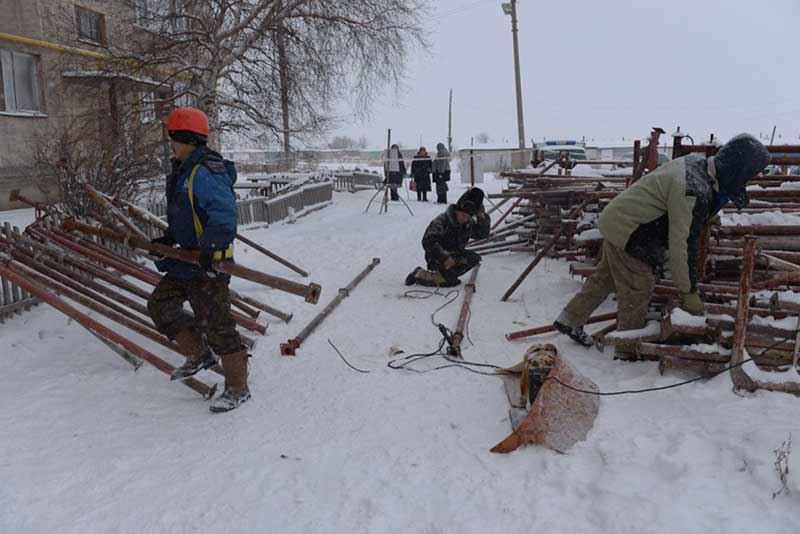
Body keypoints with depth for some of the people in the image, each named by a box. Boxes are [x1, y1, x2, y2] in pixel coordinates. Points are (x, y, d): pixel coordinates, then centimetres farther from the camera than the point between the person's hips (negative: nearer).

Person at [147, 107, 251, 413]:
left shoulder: (206, 173, -19)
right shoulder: (185, 170, 14)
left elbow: (224, 214, -31)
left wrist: (209, 248, -40)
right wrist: (168, 239, 22)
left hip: (210, 262, -11)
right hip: (187, 257, 11)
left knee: (216, 324, -5)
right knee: (160, 304, 16)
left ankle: (237, 387, 8)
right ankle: (200, 355, 26)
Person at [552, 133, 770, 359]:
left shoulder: (698, 161, -1)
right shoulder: (694, 193, -29)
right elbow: (683, 245, -26)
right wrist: (689, 293, -17)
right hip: (628, 236, -10)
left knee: (605, 277, 23)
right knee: (638, 291, 4)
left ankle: (570, 321, 36)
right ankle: (628, 351, 21)